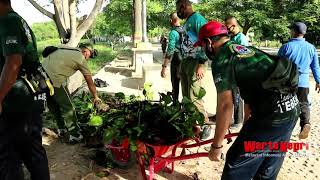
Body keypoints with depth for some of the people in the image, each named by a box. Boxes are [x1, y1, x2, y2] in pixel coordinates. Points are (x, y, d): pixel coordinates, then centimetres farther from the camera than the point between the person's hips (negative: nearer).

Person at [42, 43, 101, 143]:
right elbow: (90, 82, 9)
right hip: (54, 79, -8)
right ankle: (74, 136, 16)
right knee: (67, 108, 5)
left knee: (53, 106, 22)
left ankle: (62, 130, 39)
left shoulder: (65, 49, 22)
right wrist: (96, 97, 21)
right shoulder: (81, 58, 2)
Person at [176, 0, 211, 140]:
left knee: (194, 97, -11)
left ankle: (206, 125, 3)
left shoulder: (197, 18, -8)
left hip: (195, 62, -9)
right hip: (185, 61, 9)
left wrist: (201, 64, -24)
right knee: (186, 97, 12)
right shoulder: (186, 22, 19)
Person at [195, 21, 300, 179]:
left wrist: (216, 145, -6)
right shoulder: (245, 49, 19)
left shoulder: (221, 58, -8)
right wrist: (248, 128, 35)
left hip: (272, 115, -9)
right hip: (291, 108, 9)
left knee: (236, 165, 6)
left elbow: (225, 105, -16)